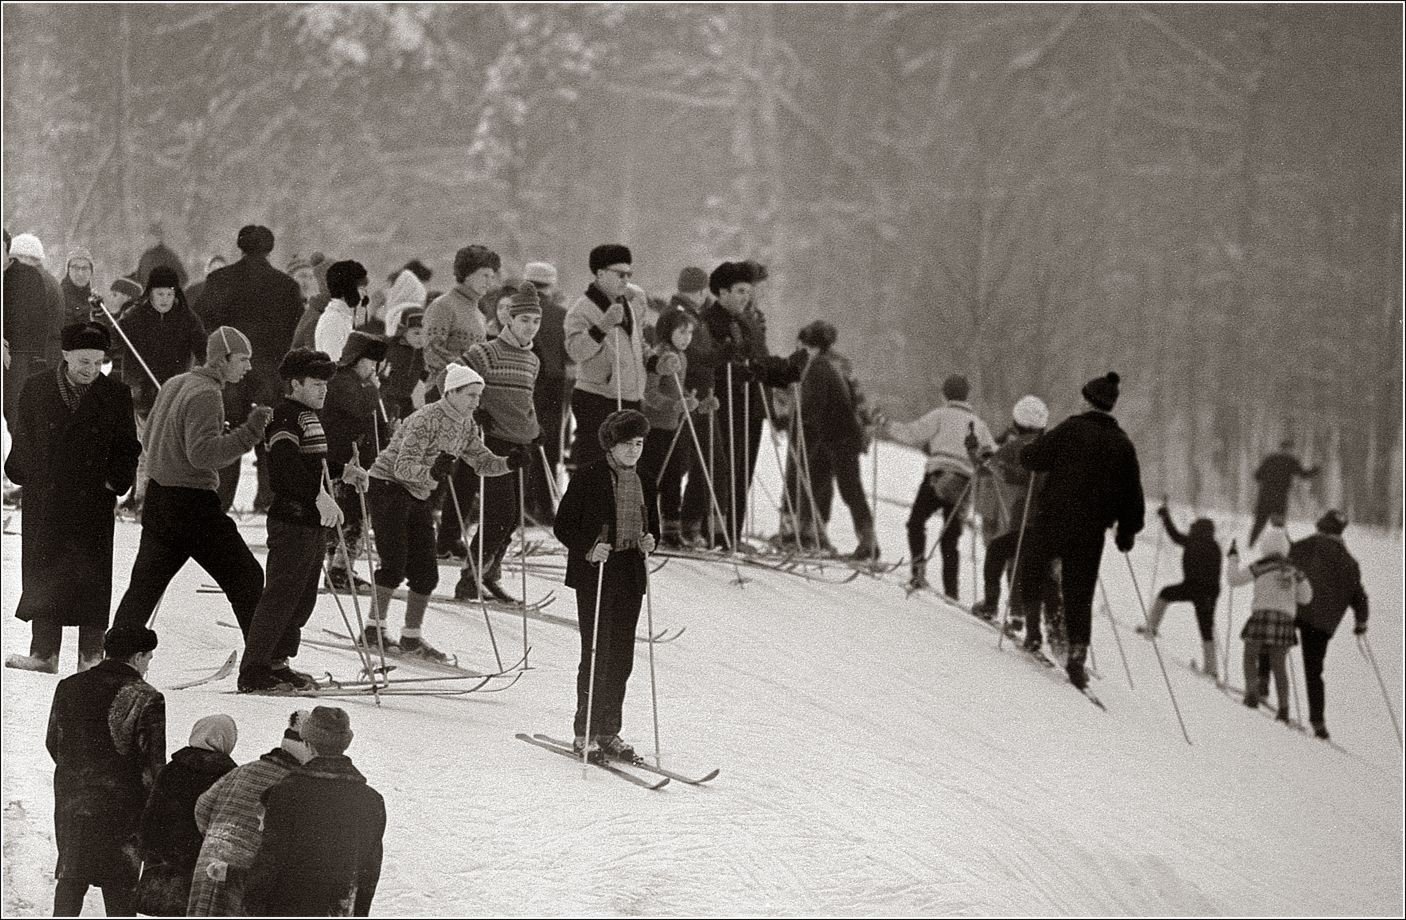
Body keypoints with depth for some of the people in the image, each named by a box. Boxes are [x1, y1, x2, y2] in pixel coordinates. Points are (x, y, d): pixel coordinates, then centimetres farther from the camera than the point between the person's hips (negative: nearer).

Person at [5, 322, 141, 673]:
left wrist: (116, 482, -3)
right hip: (45, 502, 1)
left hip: (94, 502, -1)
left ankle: (91, 655, 3)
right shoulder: (36, 389, 3)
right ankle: (44, 653, 8)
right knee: (43, 576, 3)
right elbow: (21, 437, 10)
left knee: (92, 578, -1)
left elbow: (128, 447, 7)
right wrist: (25, 476, 3)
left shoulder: (116, 396, 1)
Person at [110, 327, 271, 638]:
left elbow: (149, 437, 22)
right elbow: (202, 453, -25)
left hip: (157, 496, 9)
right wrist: (249, 433, -26)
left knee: (144, 586, 12)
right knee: (246, 578, 1)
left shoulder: (174, 385, 12)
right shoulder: (205, 394, -16)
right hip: (192, 502, -8)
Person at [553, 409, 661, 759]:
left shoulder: (644, 483, 13)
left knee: (621, 658, 5)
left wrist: (649, 541, 0)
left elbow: (652, 526, 23)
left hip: (630, 576, 6)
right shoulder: (588, 478, -6)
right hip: (595, 574, -6)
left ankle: (608, 732, 13)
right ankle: (585, 733, -1)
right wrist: (589, 549, -21)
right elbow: (563, 526, -5)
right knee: (597, 654, -8)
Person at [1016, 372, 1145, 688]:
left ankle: (1032, 628, 6)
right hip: (1091, 532, 3)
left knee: (1030, 571, 18)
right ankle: (1077, 653, -3)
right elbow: (1132, 494, 9)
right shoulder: (1123, 445, 6)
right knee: (1079, 594, 8)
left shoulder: (1071, 430, -8)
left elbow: (1031, 456, -10)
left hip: (1053, 521, -3)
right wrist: (1127, 530, 19)